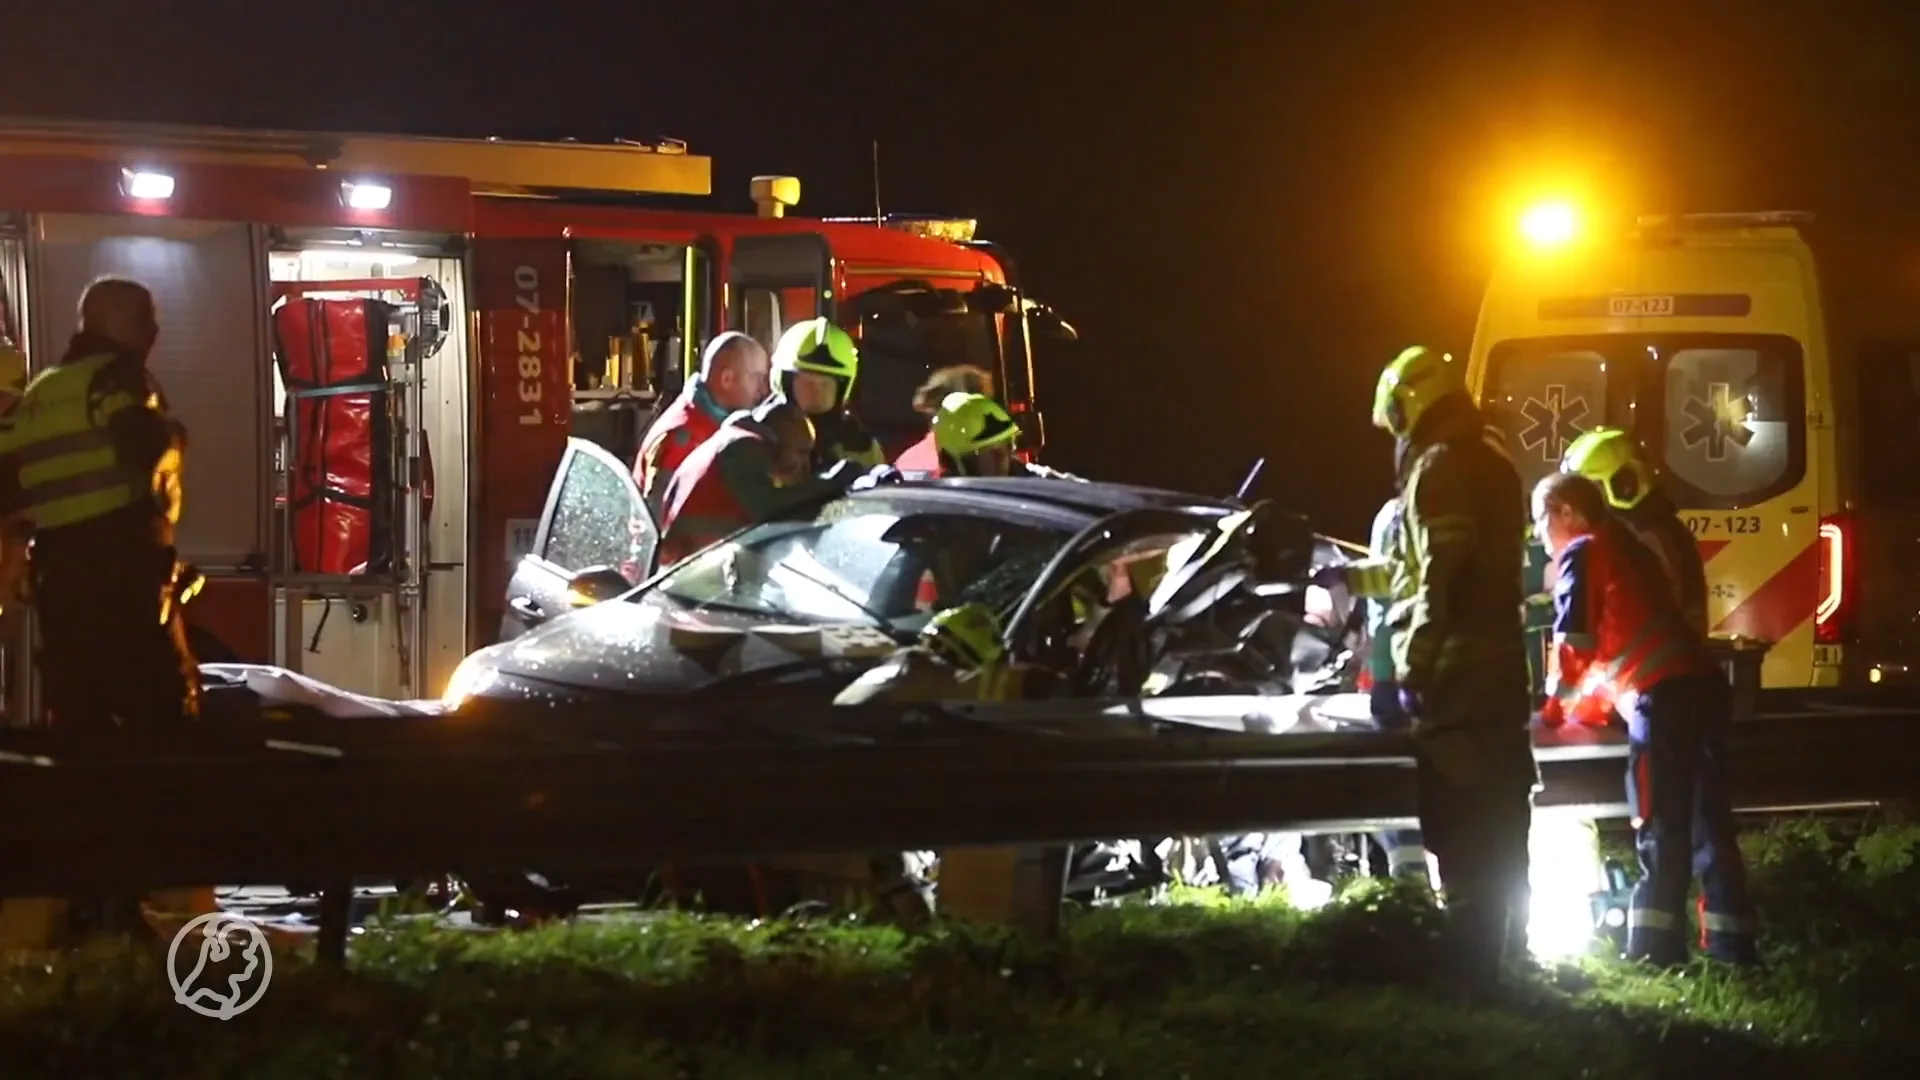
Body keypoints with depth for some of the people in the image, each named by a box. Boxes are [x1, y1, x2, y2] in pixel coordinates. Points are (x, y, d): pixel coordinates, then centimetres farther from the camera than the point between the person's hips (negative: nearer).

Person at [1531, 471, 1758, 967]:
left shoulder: (1582, 555, 2)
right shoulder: (1627, 549, 28)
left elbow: (1575, 646, -1)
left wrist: (1555, 712, 11)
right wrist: (1590, 710, 33)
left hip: (1664, 697, -8)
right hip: (1702, 684, 8)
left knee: (1659, 829, -7)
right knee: (1708, 824, 8)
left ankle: (1656, 951, -10)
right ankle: (1732, 951, 6)